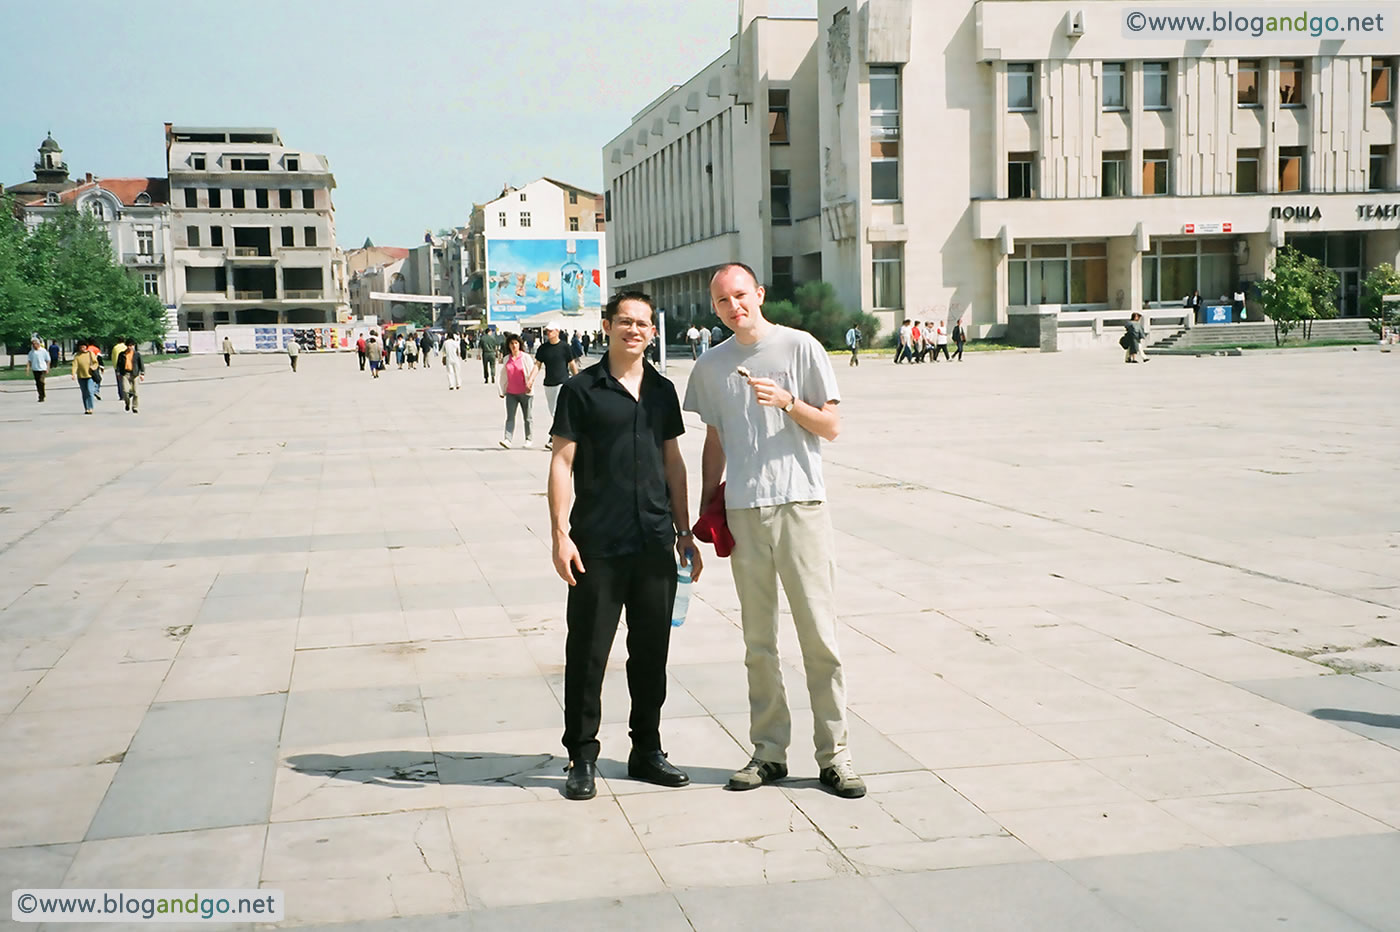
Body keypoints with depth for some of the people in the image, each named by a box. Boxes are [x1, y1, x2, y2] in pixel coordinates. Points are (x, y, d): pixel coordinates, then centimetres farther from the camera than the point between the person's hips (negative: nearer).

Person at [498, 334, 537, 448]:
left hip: (524, 393, -2)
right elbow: (503, 375, 16)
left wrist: (530, 385, -12)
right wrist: (502, 391, 17)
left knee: (527, 417, 7)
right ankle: (507, 439, -14)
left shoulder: (526, 358, -3)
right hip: (511, 393, 2)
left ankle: (528, 439, 20)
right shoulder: (506, 359, 8)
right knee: (510, 417, -7)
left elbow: (533, 372, -2)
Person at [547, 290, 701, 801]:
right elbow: (561, 463, -5)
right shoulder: (581, 389, -3)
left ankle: (647, 751, 23)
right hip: (598, 546, -4)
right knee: (587, 654, 1)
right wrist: (560, 534, -12)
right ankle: (582, 758, 13)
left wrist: (684, 533, 13)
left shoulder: (663, 390, 11)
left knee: (652, 652, 11)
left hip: (655, 546, 5)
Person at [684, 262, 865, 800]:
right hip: (743, 512, 3)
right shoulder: (711, 366, 12)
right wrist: (705, 512, 14)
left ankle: (833, 754, 4)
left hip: (800, 504, -3)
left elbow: (831, 427, 1)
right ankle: (769, 752, 15)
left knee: (819, 635, -4)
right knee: (758, 641, 7)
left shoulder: (801, 348, 1)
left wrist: (788, 401, -15)